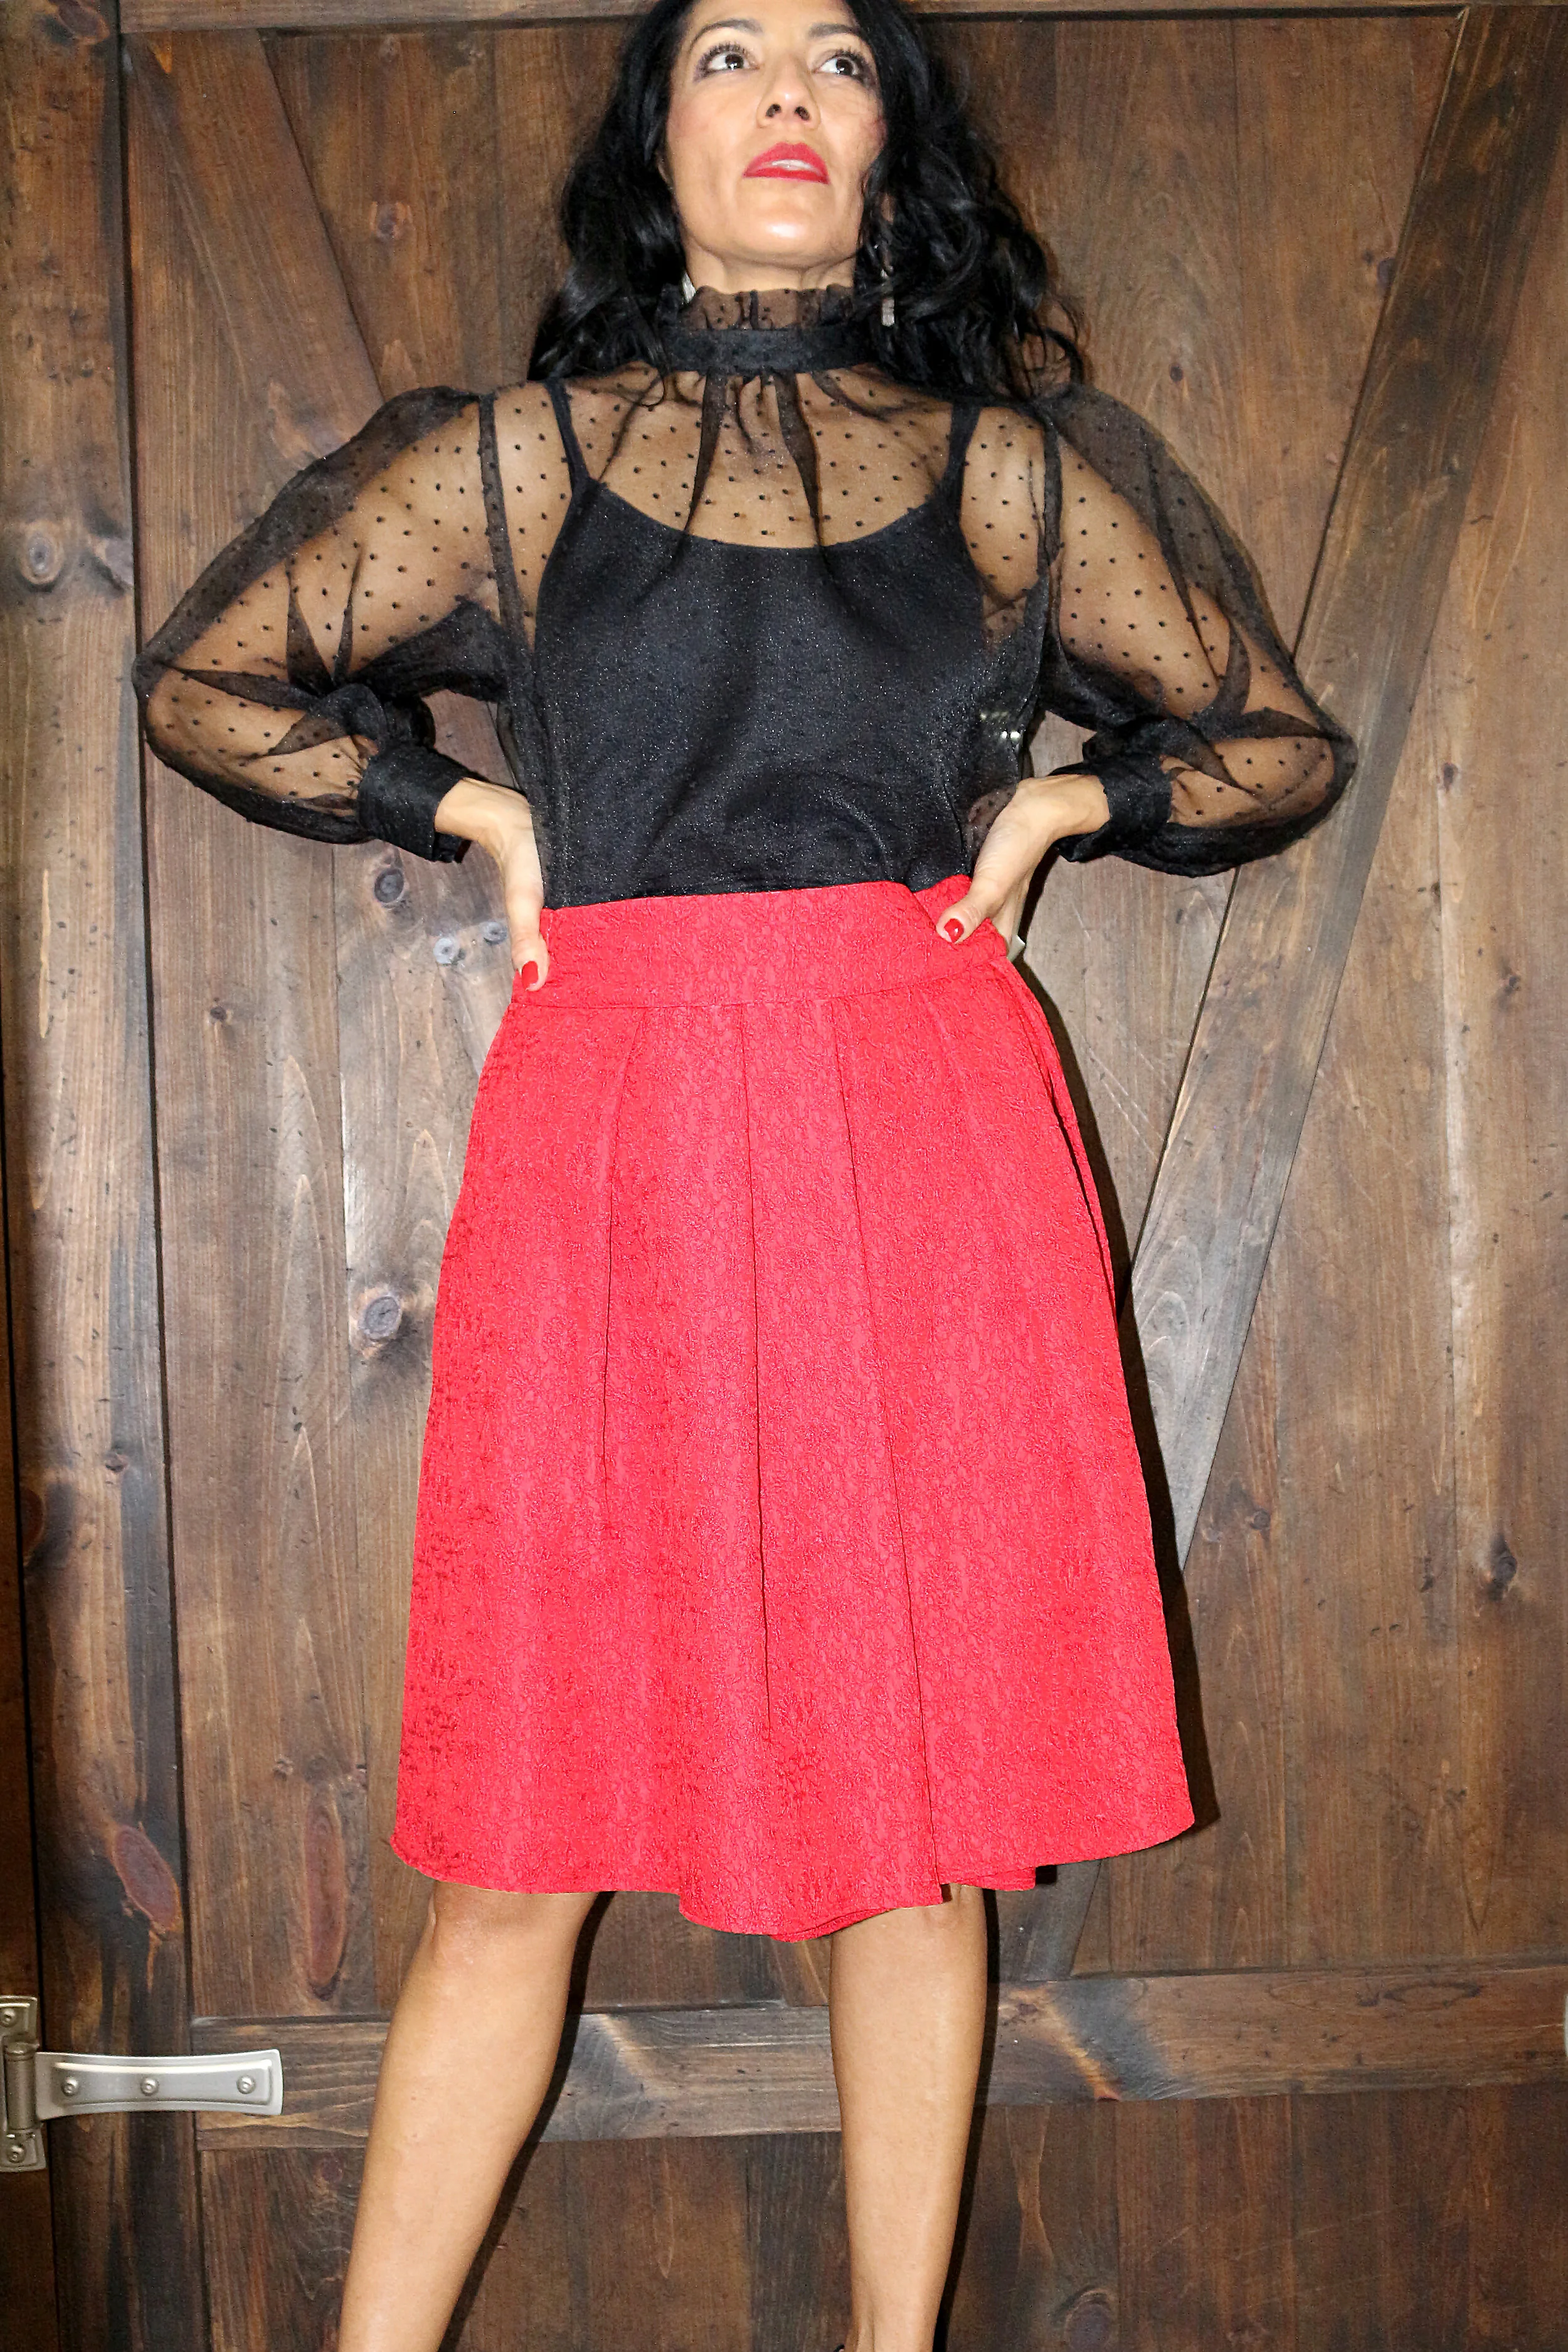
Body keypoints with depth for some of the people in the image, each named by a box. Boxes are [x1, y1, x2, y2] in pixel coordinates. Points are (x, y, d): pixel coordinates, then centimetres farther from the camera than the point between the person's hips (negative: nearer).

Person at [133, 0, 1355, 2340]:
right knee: (520, 1835, 2)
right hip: (613, 1148, -1)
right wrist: (472, 808, 8)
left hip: (930, 1137, 1)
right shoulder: (515, 455, 10)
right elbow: (201, 681, 18)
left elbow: (1288, 743, 21)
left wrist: (1060, 800, 6)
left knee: (923, 1795, 6)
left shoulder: (1009, 467, 12)